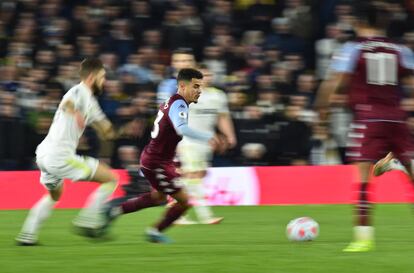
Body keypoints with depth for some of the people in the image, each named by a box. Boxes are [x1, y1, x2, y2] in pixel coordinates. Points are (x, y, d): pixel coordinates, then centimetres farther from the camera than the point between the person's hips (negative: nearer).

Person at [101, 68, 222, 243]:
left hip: (152, 158, 10)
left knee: (160, 198, 31)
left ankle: (115, 210, 33)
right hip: (157, 163, -10)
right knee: (184, 201, -4)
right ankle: (156, 232, 14)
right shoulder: (179, 105, -23)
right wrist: (208, 137, -49)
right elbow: (182, 129, -43)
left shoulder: (171, 102, 9)